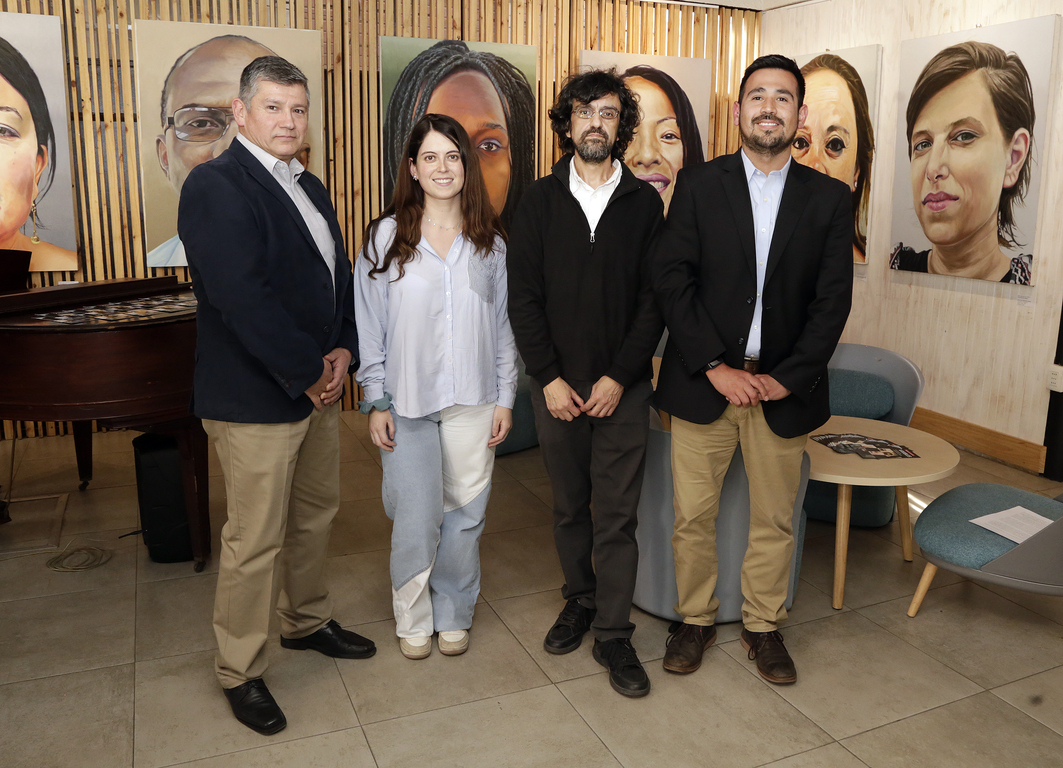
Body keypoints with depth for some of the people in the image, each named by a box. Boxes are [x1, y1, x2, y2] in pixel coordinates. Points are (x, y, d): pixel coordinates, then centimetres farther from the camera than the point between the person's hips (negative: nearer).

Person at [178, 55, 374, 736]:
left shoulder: (310, 188, 15)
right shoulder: (215, 185, -13)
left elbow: (340, 275, 15)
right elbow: (241, 296, -23)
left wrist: (344, 350, -2)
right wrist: (307, 373, -19)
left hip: (319, 386, 8)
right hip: (257, 398, -8)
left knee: (316, 515, 20)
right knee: (255, 541, 1)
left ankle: (306, 621, 41)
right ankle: (241, 673, 20)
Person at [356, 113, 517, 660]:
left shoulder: (489, 240, 5)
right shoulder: (387, 236, -1)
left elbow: (503, 324, 8)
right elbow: (370, 324, 0)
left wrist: (505, 398, 5)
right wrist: (376, 401, -3)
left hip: (473, 400, 2)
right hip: (407, 401, -2)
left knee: (466, 513, 9)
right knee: (415, 518, 2)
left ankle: (453, 614, 29)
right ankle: (413, 619, 25)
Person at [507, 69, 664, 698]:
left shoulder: (644, 202, 3)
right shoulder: (542, 200, 4)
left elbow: (654, 299, -1)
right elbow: (523, 297, 1)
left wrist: (619, 377, -10)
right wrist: (549, 377, -8)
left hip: (623, 386, -1)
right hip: (557, 384, 1)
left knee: (617, 514, 1)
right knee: (569, 506, 13)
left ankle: (614, 634, 13)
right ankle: (580, 601, 31)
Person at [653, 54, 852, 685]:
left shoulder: (830, 198, 4)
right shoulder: (699, 185, 2)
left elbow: (833, 300, 0)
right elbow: (672, 280, -6)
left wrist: (788, 378, -9)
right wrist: (715, 366, -14)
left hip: (784, 389, 1)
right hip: (703, 382, -1)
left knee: (774, 520, 12)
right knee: (693, 516, 7)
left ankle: (764, 626, 32)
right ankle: (696, 620, 28)